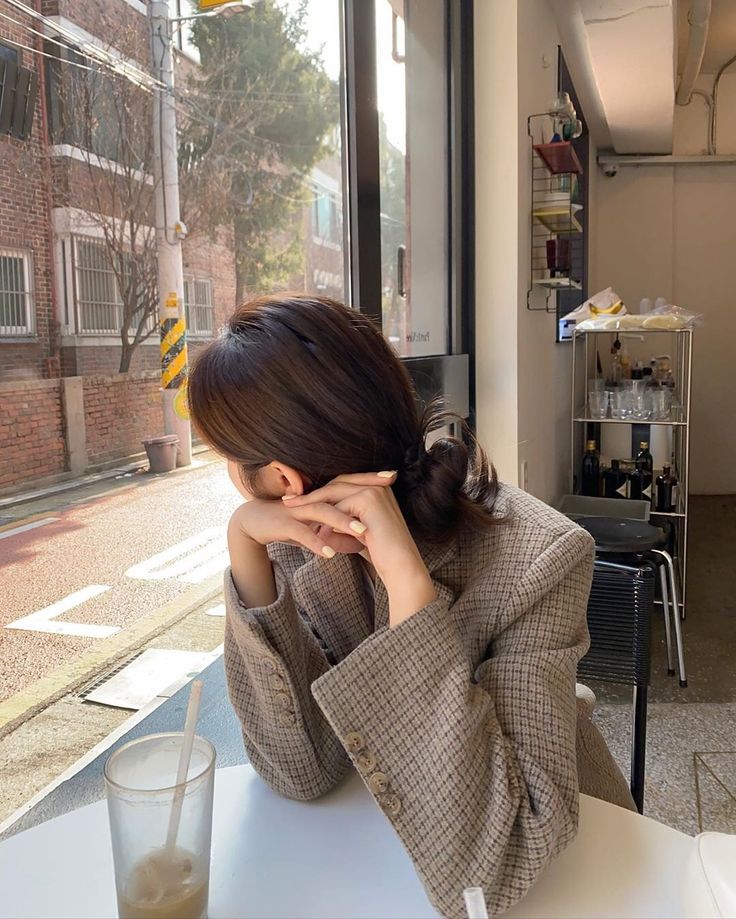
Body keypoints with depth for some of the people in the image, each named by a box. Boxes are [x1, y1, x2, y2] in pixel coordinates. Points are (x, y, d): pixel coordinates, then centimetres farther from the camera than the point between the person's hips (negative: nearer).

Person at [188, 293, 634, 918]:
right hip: (382, 836, 3)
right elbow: (299, 771, -15)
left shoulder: (537, 560, -26)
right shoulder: (309, 541, -13)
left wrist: (408, 582, -35)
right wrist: (245, 549, -24)